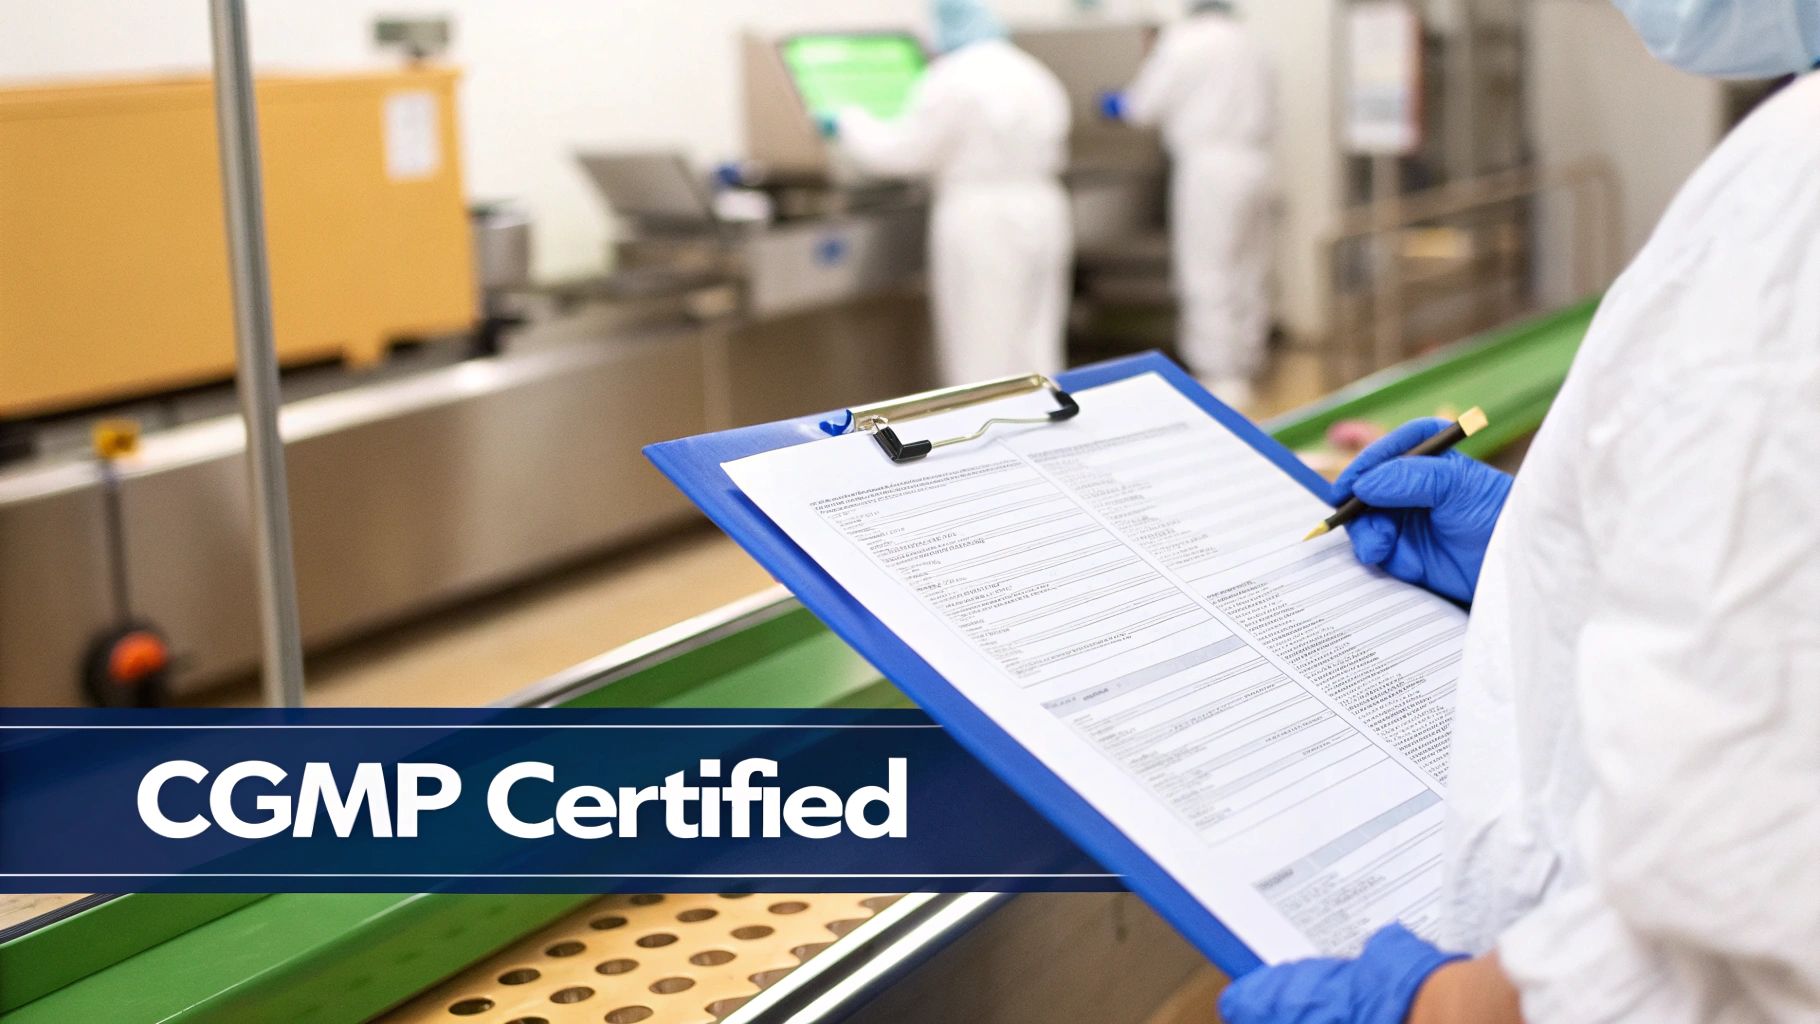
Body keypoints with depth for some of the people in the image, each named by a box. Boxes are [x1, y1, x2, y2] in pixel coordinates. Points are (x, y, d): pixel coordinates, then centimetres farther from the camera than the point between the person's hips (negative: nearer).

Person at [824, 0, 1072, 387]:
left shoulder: (953, 79, -11)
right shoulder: (1037, 76, 11)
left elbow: (905, 149, -6)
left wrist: (848, 123, 8)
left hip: (981, 225, -7)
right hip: (1042, 217, 7)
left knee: (983, 356, -1)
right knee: (1035, 349, 10)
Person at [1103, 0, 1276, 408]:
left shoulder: (1184, 40, -6)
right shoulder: (1253, 45, 15)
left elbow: (1146, 104, -4)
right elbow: (1267, 109, 19)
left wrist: (1117, 104, 18)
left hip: (1210, 169, -7)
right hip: (1258, 165, 7)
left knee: (1207, 274, -5)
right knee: (1250, 277, 11)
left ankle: (1220, 378, -6)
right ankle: (1244, 371, 17)